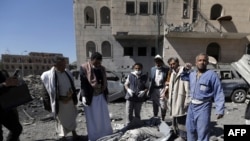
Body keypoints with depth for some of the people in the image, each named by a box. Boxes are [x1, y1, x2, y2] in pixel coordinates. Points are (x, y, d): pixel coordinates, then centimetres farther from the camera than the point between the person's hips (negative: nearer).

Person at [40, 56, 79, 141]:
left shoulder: (68, 73, -1)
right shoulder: (48, 76, -15)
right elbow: (51, 91, -11)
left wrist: (70, 95, -7)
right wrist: (62, 98, -14)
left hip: (70, 100, 5)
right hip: (59, 102, -5)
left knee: (72, 117, 20)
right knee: (62, 119, 11)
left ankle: (74, 134, 39)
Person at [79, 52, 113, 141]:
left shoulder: (102, 68, 3)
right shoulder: (84, 68, -12)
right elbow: (83, 84, -14)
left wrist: (106, 94, 13)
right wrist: (83, 96, -24)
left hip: (101, 97, 5)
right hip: (90, 98, -4)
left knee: (104, 118, 16)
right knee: (92, 119, 10)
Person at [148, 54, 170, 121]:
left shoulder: (166, 69, -2)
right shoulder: (152, 69, 9)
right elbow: (150, 80, 11)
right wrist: (149, 89, 6)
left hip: (162, 89, -3)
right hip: (154, 89, 4)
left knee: (163, 106, -3)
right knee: (155, 105, 15)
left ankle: (163, 119, 19)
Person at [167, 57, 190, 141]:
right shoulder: (173, 73, 15)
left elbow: (188, 89, -19)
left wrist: (187, 101, -20)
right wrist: (169, 100, 17)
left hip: (180, 100, -9)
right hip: (173, 100, 9)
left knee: (182, 120, 3)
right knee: (175, 119, 19)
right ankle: (178, 134, 35)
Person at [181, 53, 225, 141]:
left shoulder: (212, 75, -11)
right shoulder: (192, 74, 7)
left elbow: (219, 93, -12)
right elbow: (183, 77, 28)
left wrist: (220, 110, -17)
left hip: (203, 107, -6)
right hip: (192, 105, 6)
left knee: (202, 133, 2)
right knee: (190, 129, 21)